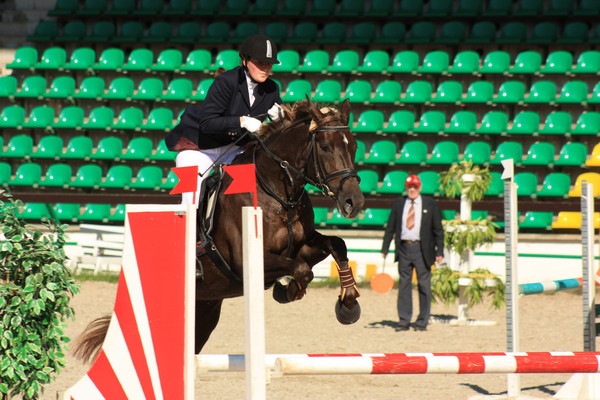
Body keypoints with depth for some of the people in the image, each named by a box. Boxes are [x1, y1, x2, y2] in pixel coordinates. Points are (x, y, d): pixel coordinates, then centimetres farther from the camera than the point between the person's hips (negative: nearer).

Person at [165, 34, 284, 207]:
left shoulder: (271, 89, -7)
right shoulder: (226, 82, -24)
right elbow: (207, 123, -28)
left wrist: (279, 117, -22)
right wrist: (241, 121, -39)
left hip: (235, 148, 5)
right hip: (200, 147, -5)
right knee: (192, 201, -11)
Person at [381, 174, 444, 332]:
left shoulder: (430, 204, 3)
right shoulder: (398, 203, 9)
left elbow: (438, 229, 3)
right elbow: (390, 227, 11)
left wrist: (439, 251, -3)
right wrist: (385, 248, 5)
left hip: (422, 249, -2)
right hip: (404, 248, 2)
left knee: (424, 285, 0)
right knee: (404, 285, 4)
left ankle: (422, 322, 7)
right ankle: (404, 321, 8)